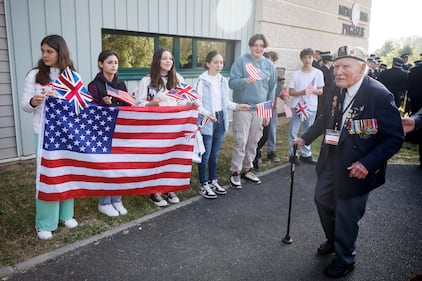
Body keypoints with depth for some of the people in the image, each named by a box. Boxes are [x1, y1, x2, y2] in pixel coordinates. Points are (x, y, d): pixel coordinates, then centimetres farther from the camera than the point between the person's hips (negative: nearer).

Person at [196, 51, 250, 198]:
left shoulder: (223, 81, 9)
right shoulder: (203, 81, -11)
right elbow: (198, 103, -15)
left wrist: (238, 106, 0)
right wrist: (207, 114, -30)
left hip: (221, 119, 6)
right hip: (207, 122, -6)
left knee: (215, 154, 17)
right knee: (205, 155, 2)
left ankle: (213, 181, 31)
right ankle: (203, 185, 15)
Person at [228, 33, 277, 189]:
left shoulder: (269, 65, 9)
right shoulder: (241, 61, -4)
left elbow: (272, 89, 13)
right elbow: (232, 83, -9)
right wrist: (246, 81, -28)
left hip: (260, 109, 5)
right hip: (243, 108, -4)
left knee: (253, 142, 11)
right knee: (241, 142, -5)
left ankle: (247, 169, 26)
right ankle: (235, 172, 7)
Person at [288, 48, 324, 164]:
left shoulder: (318, 73, 1)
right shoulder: (296, 74, -2)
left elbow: (320, 91, 5)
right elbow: (290, 92, -2)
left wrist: (313, 90, -16)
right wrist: (301, 92, -19)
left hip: (311, 107, 1)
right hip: (297, 106, -1)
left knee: (307, 132, 11)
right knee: (293, 132, 1)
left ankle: (305, 154, 23)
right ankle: (292, 154, 13)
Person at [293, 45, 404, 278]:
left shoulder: (380, 95, -22)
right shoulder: (337, 90, -2)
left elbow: (395, 138, -19)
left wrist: (367, 163, -27)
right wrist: (305, 138, 9)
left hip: (356, 169, -7)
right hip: (331, 162, 7)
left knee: (346, 216, 9)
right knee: (322, 199, 23)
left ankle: (344, 260, 37)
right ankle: (332, 241, 51)